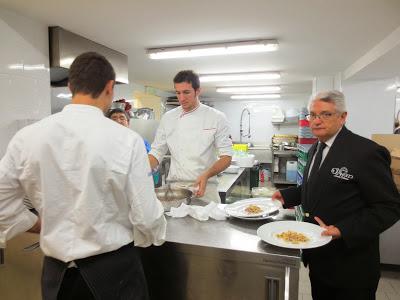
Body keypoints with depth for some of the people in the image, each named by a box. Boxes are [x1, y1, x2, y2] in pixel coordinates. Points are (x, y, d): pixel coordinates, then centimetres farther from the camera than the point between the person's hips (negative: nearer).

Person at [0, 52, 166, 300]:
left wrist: (46, 227, 11)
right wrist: (156, 235, 4)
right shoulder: (126, 140, -20)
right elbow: (146, 217, -17)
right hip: (114, 268, -2)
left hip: (57, 271, 3)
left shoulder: (27, 137, -10)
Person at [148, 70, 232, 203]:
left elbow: (226, 156, -8)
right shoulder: (168, 118, 2)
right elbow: (156, 152, 6)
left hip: (205, 189, -2)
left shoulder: (216, 118, -6)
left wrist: (206, 175, -25)